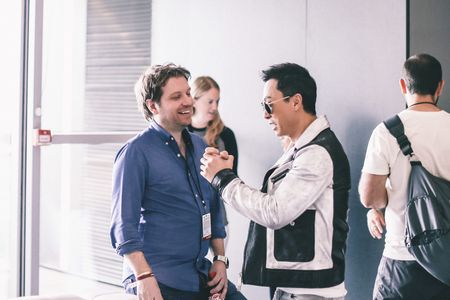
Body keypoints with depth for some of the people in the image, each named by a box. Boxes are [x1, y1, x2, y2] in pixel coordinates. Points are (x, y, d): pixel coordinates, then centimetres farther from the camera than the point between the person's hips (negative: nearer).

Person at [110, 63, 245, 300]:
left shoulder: (199, 147, 12)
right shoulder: (136, 153, -9)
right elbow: (124, 224, -13)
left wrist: (220, 259, 10)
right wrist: (144, 278, -21)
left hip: (201, 278, 6)